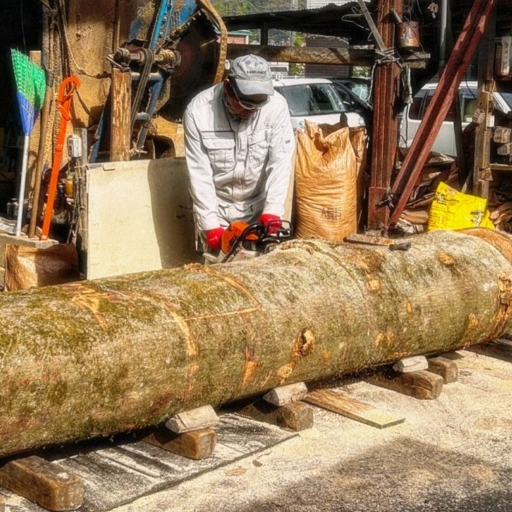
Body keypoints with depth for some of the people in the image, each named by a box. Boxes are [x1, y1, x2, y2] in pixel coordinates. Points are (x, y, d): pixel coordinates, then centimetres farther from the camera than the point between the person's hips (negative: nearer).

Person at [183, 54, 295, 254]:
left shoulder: (277, 106, -18)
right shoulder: (198, 112, -19)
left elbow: (280, 162, -18)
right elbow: (200, 173, -17)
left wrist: (272, 211, -28)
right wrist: (210, 226, -20)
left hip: (259, 206, 1)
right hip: (215, 205, -1)